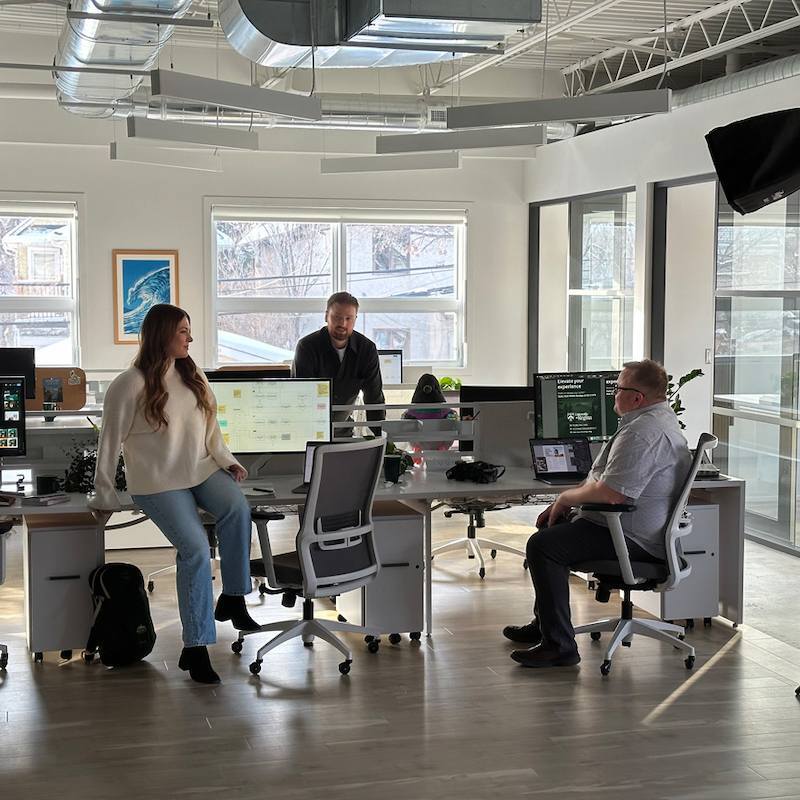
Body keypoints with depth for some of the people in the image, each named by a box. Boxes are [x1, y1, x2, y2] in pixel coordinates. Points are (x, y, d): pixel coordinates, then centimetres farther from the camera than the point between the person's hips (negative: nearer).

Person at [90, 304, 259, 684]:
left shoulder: (193, 376, 11)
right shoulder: (129, 385, -7)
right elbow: (110, 442, -3)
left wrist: (227, 461, 3)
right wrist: (104, 496, 0)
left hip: (200, 469, 5)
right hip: (158, 481, -5)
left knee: (237, 507, -29)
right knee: (195, 547, -23)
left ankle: (233, 597, -16)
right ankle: (195, 647, -15)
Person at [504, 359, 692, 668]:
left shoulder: (642, 433, -24)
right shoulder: (660, 418, 15)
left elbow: (610, 492, -31)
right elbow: (605, 477, 21)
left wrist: (566, 497, -12)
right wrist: (562, 505, 13)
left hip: (634, 539, -12)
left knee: (543, 545, -20)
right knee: (552, 528, 24)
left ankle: (559, 645, -16)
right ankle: (544, 624, 31)